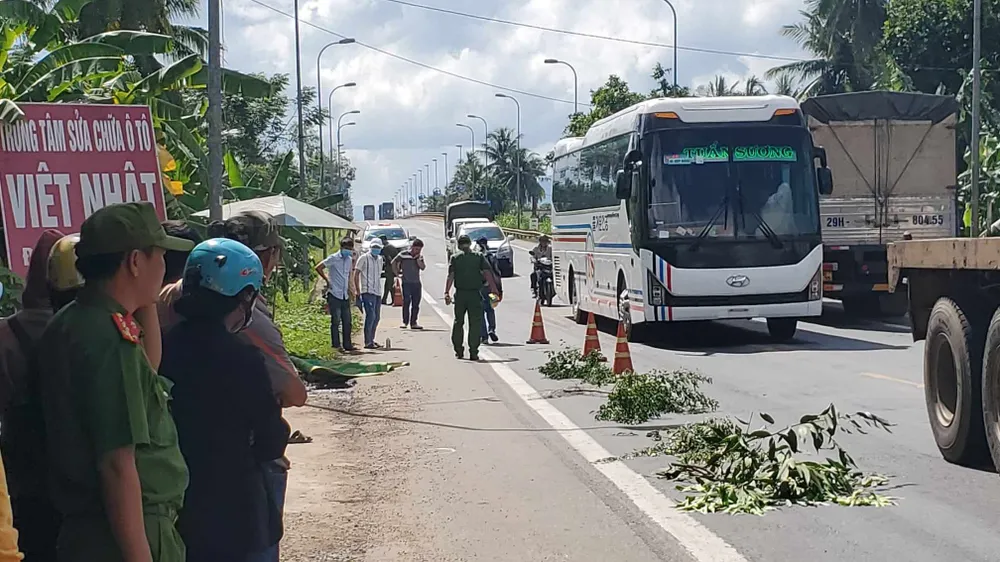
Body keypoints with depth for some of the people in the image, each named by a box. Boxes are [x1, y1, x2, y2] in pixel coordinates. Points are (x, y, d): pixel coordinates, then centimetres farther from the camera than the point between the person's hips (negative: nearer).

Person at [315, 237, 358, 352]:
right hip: (334, 295, -7)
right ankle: (336, 345, 1)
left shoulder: (349, 259, 13)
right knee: (336, 321, -3)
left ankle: (347, 345, 13)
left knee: (347, 322, 8)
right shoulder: (333, 258, -7)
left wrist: (352, 292, 17)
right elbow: (318, 268, -9)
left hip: (345, 296, 7)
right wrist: (327, 280, -8)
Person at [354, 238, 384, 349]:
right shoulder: (364, 258, -3)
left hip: (377, 292, 8)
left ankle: (371, 339, 23)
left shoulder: (380, 259, 17)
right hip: (368, 291, -8)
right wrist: (358, 291, -9)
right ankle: (368, 342, -11)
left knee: (376, 317, 11)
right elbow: (356, 274, -4)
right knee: (370, 316, -13)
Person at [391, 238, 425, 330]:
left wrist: (418, 258, -12)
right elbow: (393, 262, 4)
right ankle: (405, 322, -5)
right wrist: (397, 273, 2)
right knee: (406, 302, -9)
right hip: (406, 283, -4)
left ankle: (413, 323, 12)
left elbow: (423, 267, -3)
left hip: (417, 283, 4)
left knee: (416, 304, 5)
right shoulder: (403, 254, -3)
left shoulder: (420, 257, 9)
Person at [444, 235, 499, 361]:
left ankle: (458, 350, 18)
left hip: (460, 294, 1)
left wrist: (447, 292, -12)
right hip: (475, 294, -1)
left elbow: (450, 276, -7)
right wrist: (494, 289, -5)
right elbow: (487, 273, -5)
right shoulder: (479, 257, 3)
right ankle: (473, 353, -4)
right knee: (475, 323, 1)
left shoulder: (455, 258, 3)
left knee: (458, 322, 15)